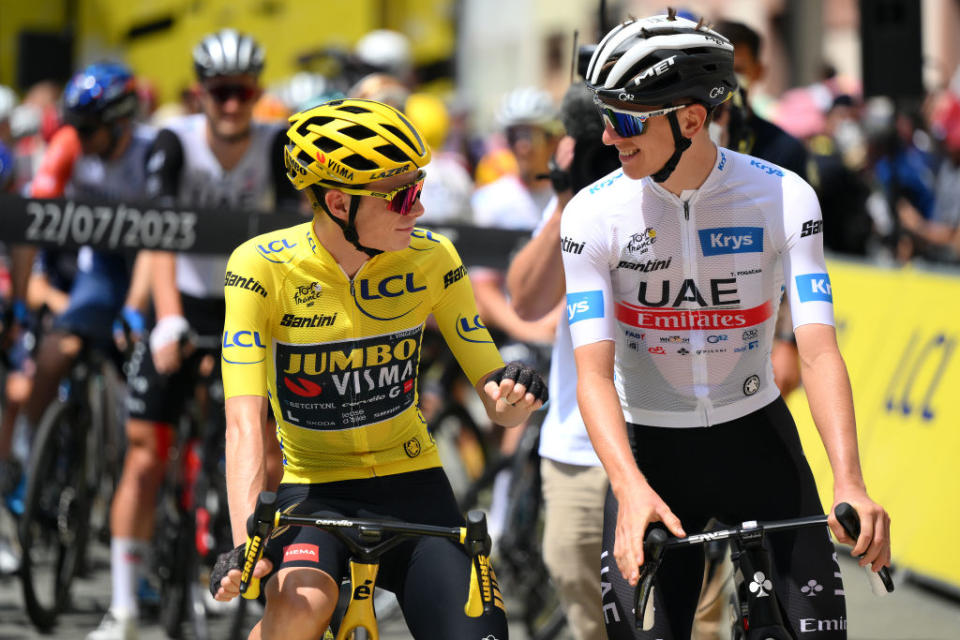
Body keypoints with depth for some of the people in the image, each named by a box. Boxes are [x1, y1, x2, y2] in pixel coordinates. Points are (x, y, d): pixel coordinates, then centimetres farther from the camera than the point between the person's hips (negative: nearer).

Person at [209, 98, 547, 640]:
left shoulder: (432, 259, -7)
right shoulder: (262, 267, -15)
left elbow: (497, 407, -4)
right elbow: (245, 420, -23)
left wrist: (513, 397, -29)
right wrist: (247, 543, -37)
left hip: (409, 486, 3)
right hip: (311, 490, -3)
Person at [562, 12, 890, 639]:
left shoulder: (785, 198, -12)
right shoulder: (594, 214, -12)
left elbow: (818, 351, -19)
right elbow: (594, 372, -18)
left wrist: (849, 482, -33)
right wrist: (630, 488, -36)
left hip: (755, 439, 0)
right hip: (649, 450, 0)